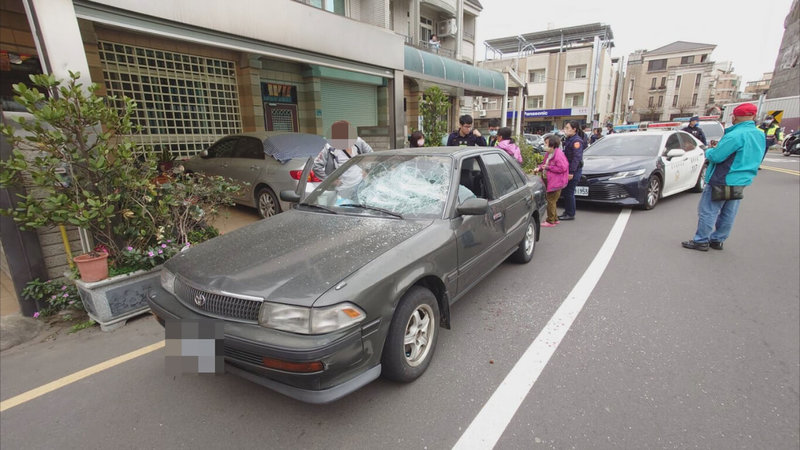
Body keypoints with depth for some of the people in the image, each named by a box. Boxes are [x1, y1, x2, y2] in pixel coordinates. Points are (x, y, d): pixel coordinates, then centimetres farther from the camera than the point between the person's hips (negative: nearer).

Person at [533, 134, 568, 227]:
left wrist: (548, 167, -20)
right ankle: (555, 219, 29)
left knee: (551, 201, -3)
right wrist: (539, 168, 3)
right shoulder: (549, 154, 11)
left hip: (556, 182, -10)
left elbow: (562, 168, -23)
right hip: (549, 181, 10)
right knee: (549, 199, 16)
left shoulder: (558, 154, -18)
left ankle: (551, 221, 7)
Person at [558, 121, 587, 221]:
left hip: (574, 171, -9)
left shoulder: (577, 141, -15)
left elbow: (576, 157, -21)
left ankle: (571, 214, 5)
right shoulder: (568, 139, 13)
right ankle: (567, 212, 24)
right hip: (568, 169, 9)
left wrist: (571, 172, -24)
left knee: (569, 192, -4)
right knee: (565, 192, 14)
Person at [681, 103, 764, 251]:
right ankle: (717, 240, 24)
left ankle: (701, 241, 3)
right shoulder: (760, 136, 9)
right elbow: (748, 158, 18)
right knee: (728, 214, 14)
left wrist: (709, 151, 1)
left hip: (722, 181, -9)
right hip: (742, 182, 9)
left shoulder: (735, 135, -21)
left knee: (708, 212, -2)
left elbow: (715, 156, -22)